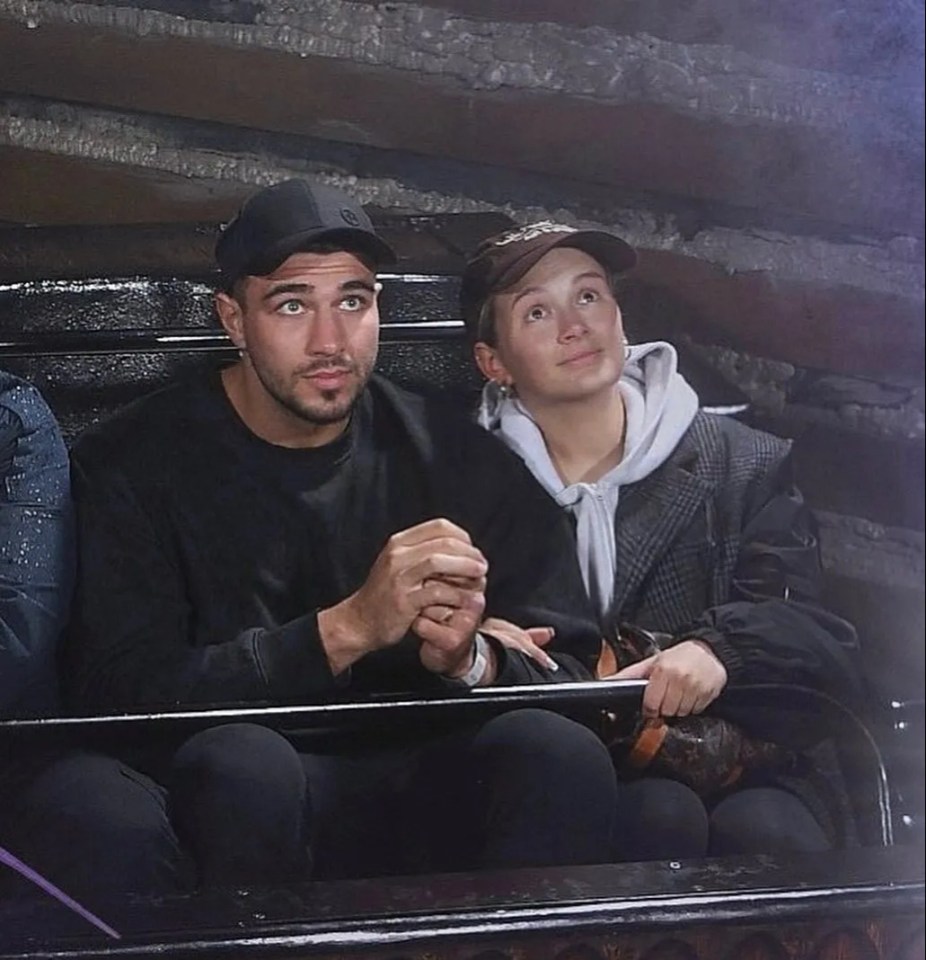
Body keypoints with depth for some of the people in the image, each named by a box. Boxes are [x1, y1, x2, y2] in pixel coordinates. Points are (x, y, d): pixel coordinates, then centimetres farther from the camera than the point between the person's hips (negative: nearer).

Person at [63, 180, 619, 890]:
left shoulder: (456, 456, 6)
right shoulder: (132, 465, -1)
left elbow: (568, 673, 4)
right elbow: (123, 691, -14)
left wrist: (470, 659, -21)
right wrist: (347, 629, -24)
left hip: (428, 797, 2)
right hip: (239, 802, -2)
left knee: (560, 749, -28)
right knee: (244, 759, -35)